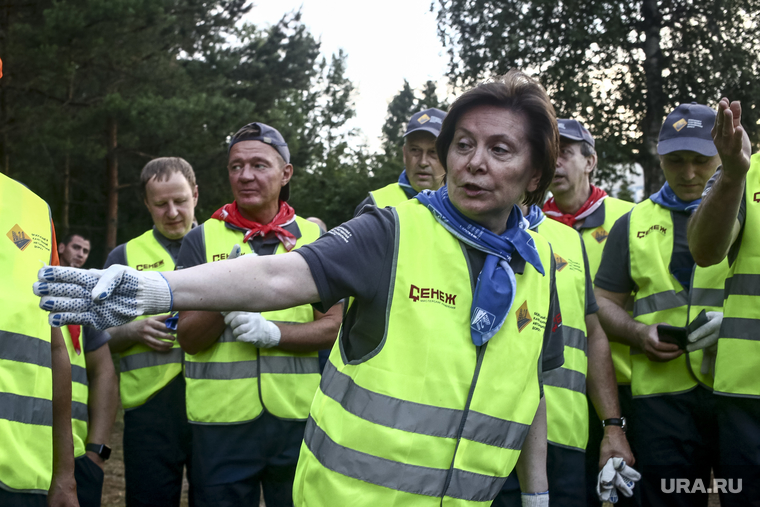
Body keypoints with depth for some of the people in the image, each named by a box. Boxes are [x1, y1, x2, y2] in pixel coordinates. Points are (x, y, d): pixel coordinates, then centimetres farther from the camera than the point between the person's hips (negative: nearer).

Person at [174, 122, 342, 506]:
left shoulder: (314, 238, 4)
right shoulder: (202, 239, 1)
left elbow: (333, 327, -1)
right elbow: (189, 339, -4)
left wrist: (273, 331, -18)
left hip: (298, 417, 1)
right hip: (222, 420, -1)